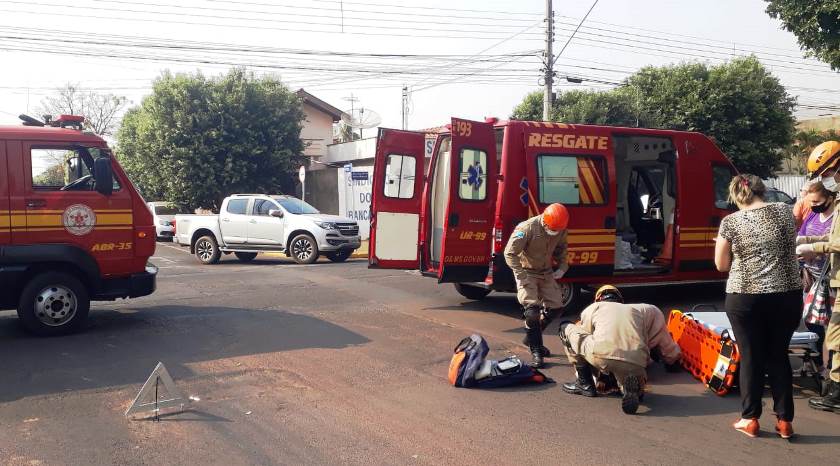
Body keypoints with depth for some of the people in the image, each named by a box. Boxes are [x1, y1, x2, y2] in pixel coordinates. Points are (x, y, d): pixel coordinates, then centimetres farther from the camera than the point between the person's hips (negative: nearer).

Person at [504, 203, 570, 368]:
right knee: (532, 309, -17)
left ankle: (532, 338, 26)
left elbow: (561, 249, 12)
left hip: (546, 272, 6)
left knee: (555, 306, 7)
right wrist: (521, 275, -29)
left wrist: (562, 267, -3)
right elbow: (510, 253, -24)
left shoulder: (561, 230, -9)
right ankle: (536, 351, -7)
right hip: (527, 272, -6)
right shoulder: (527, 228, -27)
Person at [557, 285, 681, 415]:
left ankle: (584, 384, 20)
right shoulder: (646, 310, 31)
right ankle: (632, 388, -3)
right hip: (635, 365, 3)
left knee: (566, 327, 23)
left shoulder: (593, 308, 27)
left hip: (600, 356, -2)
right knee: (636, 393, 36)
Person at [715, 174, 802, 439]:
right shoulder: (784, 211, 1)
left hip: (745, 299, -2)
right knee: (779, 356, 14)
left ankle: (750, 419, 16)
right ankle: (784, 420, 18)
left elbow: (721, 265, 2)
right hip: (787, 296, 2)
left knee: (751, 357, 9)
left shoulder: (731, 222, -5)